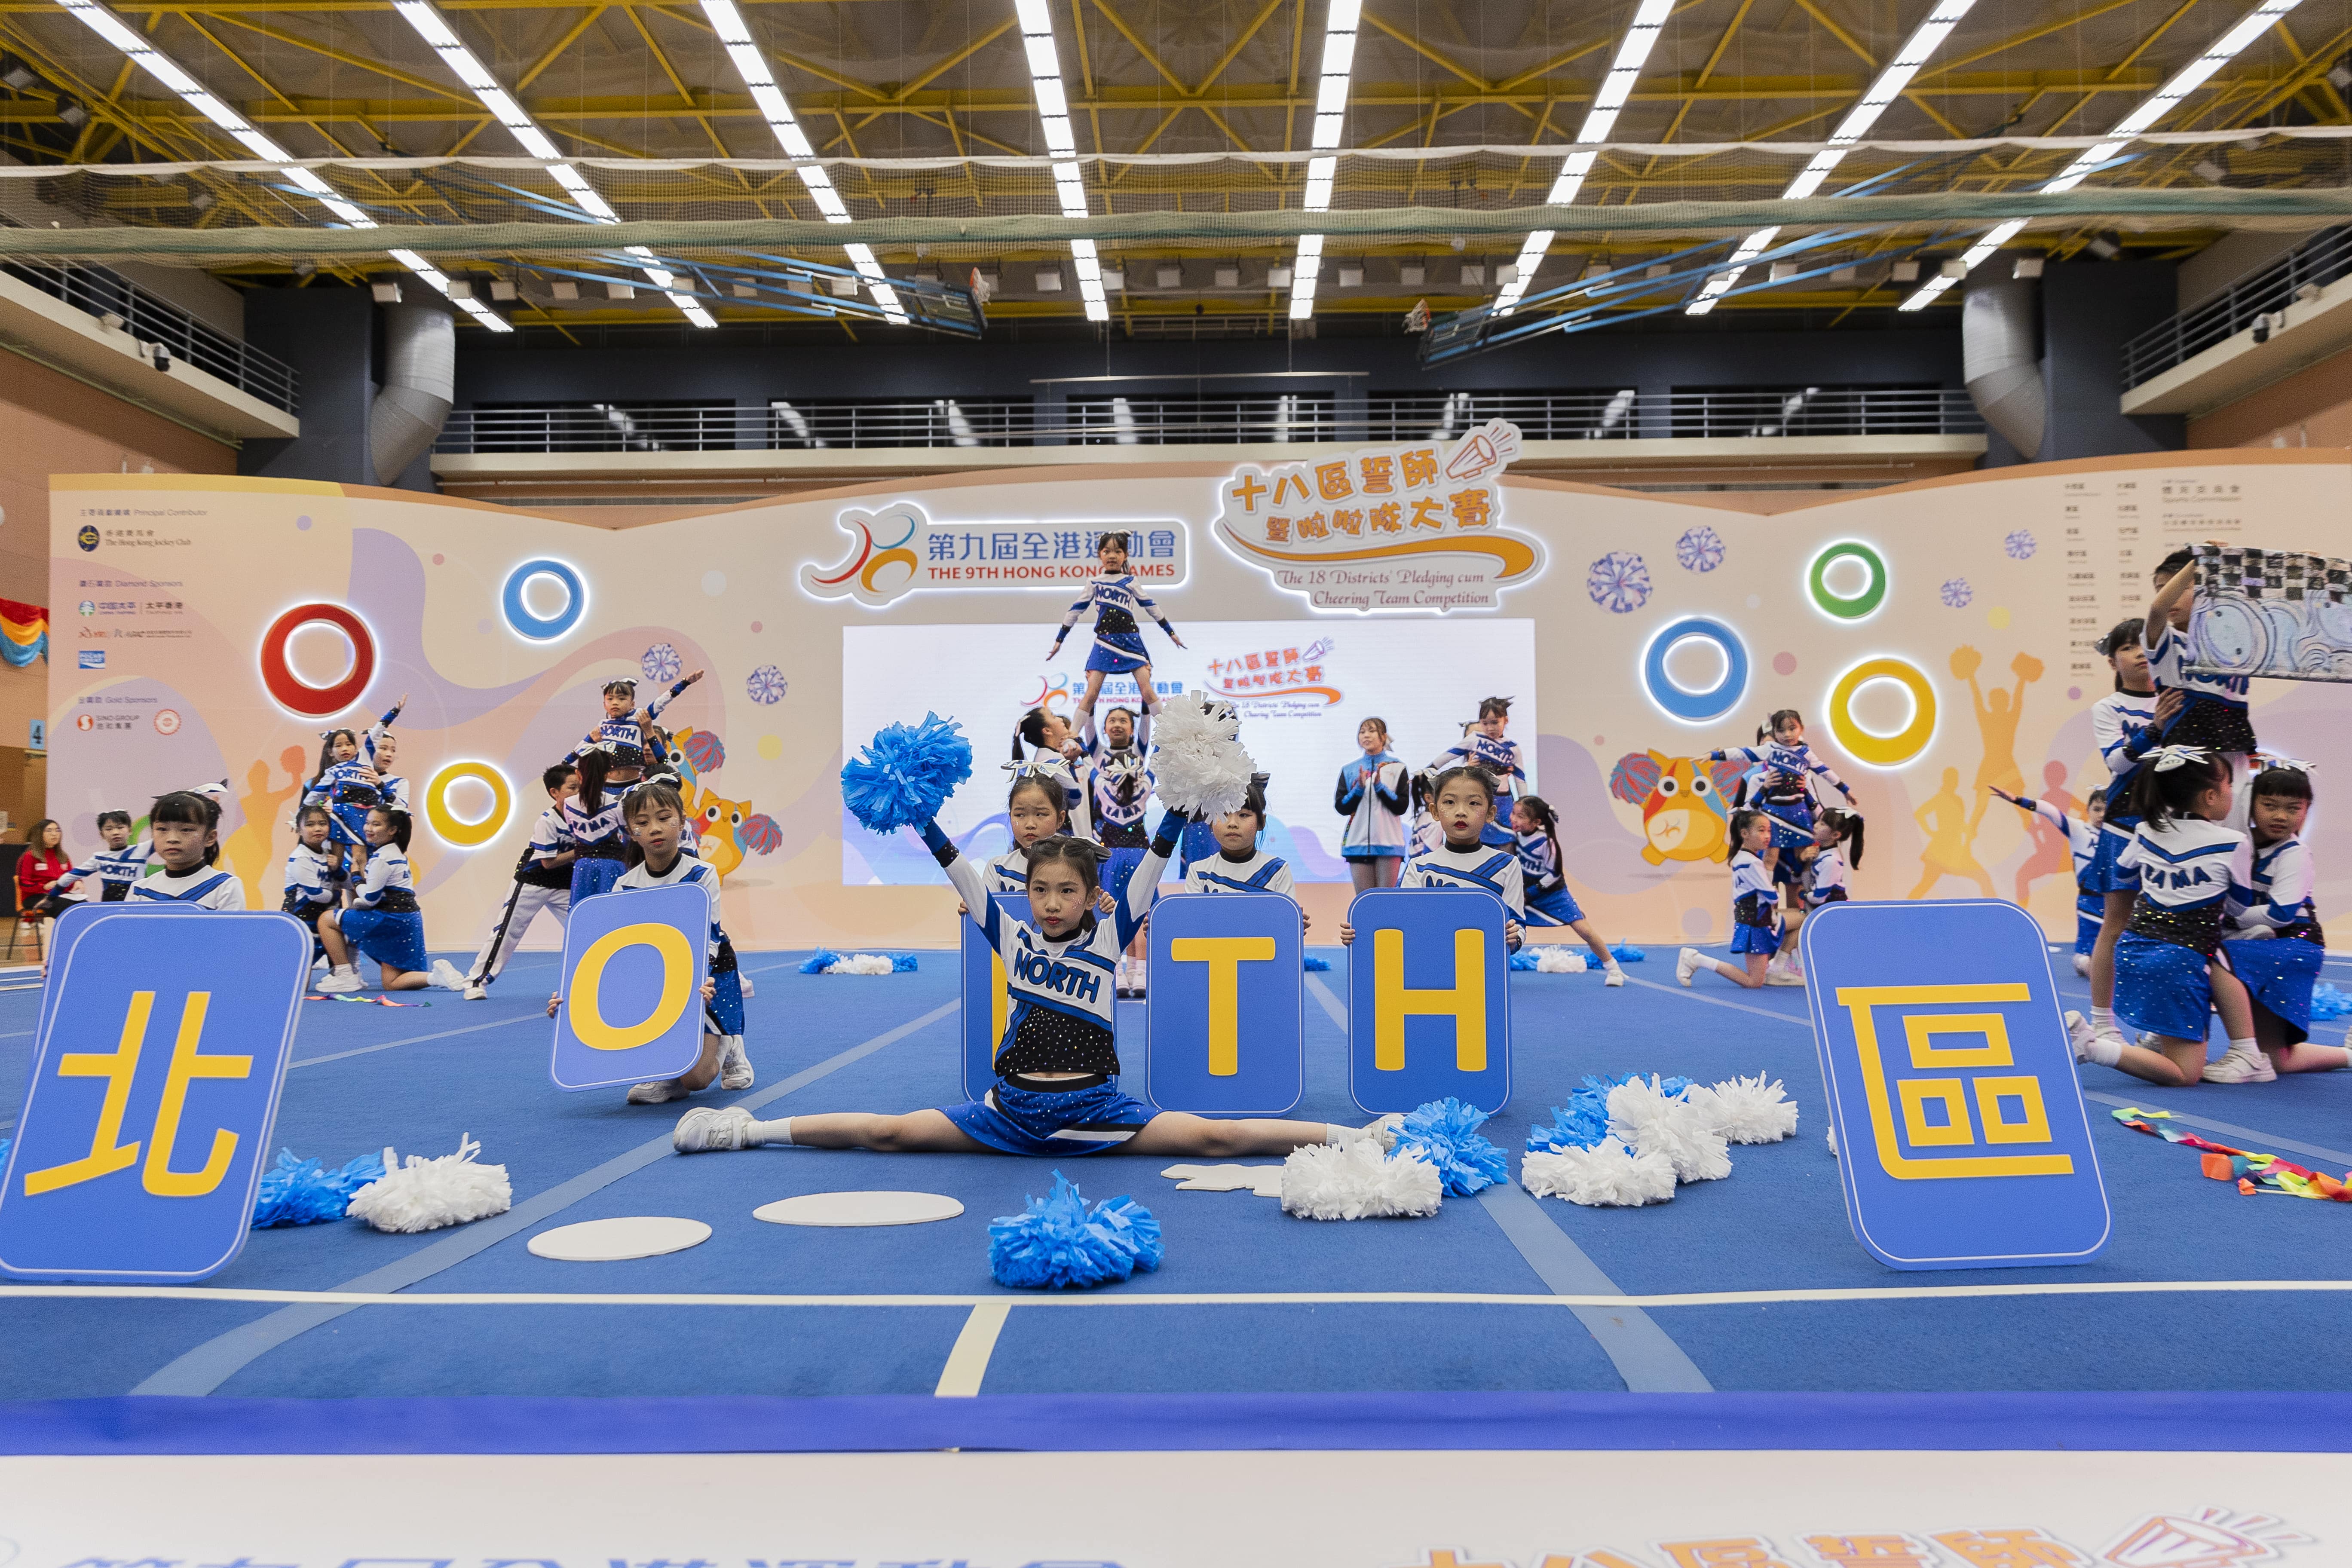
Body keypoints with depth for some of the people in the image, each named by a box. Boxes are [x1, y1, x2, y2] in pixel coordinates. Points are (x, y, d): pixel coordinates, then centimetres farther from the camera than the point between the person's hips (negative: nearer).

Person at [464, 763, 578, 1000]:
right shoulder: (547, 821, -21)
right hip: (533, 882, -5)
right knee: (507, 931, -1)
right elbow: (549, 862, -21)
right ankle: (477, 981, 10)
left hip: (564, 885, 6)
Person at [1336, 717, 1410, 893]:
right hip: (1358, 842, 2)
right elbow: (1340, 807, 4)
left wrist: (1380, 786, -12)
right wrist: (1359, 788, -10)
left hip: (1389, 842, -2)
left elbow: (1402, 807, -2)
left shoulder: (1398, 768, 6)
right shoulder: (1349, 770, 11)